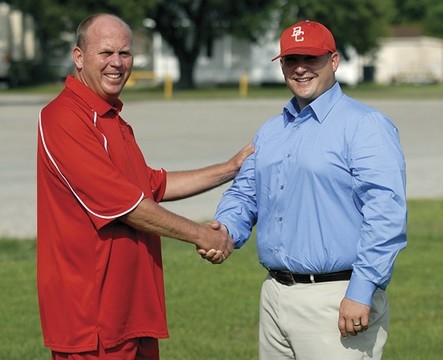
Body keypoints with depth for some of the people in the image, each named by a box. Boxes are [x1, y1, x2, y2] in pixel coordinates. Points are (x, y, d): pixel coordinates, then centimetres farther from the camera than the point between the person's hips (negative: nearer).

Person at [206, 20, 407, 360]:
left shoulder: (365, 125, -8)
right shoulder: (270, 131, 17)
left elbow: (386, 213, -17)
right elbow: (244, 192, 21)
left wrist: (362, 293, -22)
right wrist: (226, 229, -3)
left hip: (336, 300, -7)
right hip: (274, 296, 7)